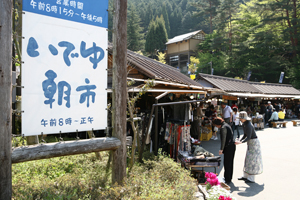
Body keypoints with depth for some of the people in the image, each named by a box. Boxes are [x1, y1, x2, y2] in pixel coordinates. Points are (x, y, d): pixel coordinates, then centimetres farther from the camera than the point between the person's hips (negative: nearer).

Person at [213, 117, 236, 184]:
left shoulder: (223, 128, -17)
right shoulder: (226, 125, 13)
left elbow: (223, 139, -21)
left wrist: (221, 149, -17)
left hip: (228, 147, -10)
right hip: (232, 146, 10)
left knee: (227, 163, -3)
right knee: (230, 162, 18)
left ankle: (227, 180, 4)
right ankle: (229, 177, 30)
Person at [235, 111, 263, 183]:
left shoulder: (249, 125, -25)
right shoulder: (244, 124, 4)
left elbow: (248, 137, -30)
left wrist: (241, 142, -38)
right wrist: (239, 140, 0)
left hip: (254, 142, -9)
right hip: (250, 142, 9)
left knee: (252, 160, -4)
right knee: (247, 159, 14)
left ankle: (251, 179, 5)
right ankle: (245, 176, 23)